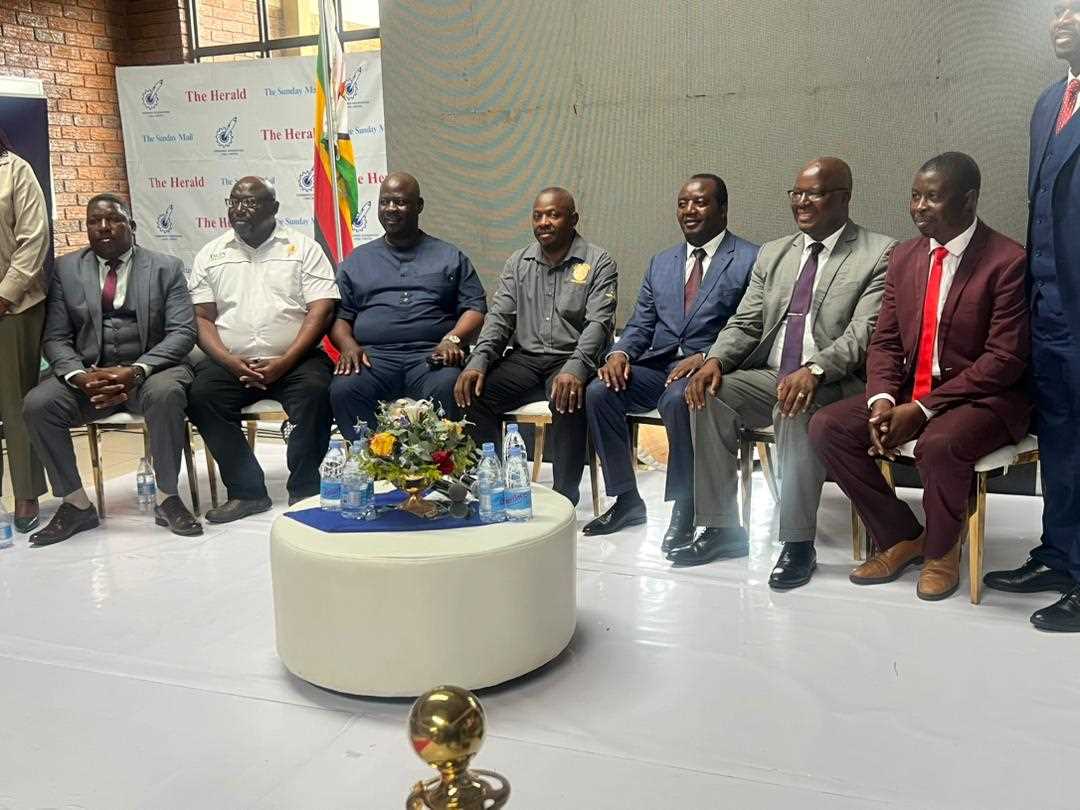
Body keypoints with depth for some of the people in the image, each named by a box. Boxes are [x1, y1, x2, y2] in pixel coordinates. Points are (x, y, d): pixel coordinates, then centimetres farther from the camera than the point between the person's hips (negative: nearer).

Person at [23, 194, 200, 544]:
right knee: (37, 405, -24)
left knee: (167, 393, -36)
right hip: (87, 374, 3)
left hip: (150, 370, -2)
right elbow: (56, 338, 4)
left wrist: (136, 371, -23)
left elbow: (182, 332, -6)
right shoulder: (66, 269, 9)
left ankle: (167, 499, -19)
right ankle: (77, 505, -8)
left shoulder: (166, 267, 3)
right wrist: (80, 376, -19)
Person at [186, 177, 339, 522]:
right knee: (200, 395, -25)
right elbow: (202, 318, 7)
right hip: (230, 363, 2)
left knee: (316, 390, -31)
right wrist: (230, 362, -11)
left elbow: (321, 311, -4)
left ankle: (304, 491, -14)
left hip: (293, 361, -2)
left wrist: (285, 362, -15)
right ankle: (247, 490, -13)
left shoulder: (303, 248, 6)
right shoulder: (210, 254, 14)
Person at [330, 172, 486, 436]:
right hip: (374, 355, 2)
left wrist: (453, 338, -10)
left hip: (431, 355, -1)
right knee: (343, 390, -32)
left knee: (447, 389, -37)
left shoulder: (451, 257, 19)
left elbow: (475, 308, 10)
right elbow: (339, 315, 18)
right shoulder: (357, 261, 24)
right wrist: (348, 345, -4)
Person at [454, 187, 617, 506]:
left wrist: (574, 369, -30)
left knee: (569, 401, -36)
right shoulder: (518, 263, 14)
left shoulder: (599, 263, 0)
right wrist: (478, 361, -11)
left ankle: (565, 498, -23)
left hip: (571, 361, -4)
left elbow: (599, 323, -11)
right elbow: (499, 316, 8)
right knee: (473, 394, -22)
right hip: (525, 359, 4)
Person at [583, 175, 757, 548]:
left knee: (679, 399, -37)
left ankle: (684, 506, -18)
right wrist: (620, 353, -4)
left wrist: (707, 358, -22)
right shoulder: (661, 262, 21)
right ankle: (627, 500, -5)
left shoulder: (750, 260, 1)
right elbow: (641, 324, 18)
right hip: (656, 365, 6)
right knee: (598, 391, -19)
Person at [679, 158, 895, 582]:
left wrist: (815, 370, -33)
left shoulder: (878, 255, -3)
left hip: (835, 383, -5)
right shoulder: (773, 253, 16)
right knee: (710, 395, -20)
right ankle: (721, 529, -10)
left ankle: (798, 541, -22)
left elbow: (863, 333, -14)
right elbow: (745, 323, 12)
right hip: (770, 376, 6)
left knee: (798, 408, -36)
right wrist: (716, 359, -10)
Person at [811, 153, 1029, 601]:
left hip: (982, 398, -6)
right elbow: (885, 342, 8)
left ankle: (941, 549, -4)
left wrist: (923, 409, -22)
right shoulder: (904, 256, 7)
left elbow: (1005, 359, -17)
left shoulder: (1008, 262, -13)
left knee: (939, 444, -37)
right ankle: (901, 536, 4)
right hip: (908, 393, 7)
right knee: (826, 426, -12)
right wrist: (882, 400, -12)